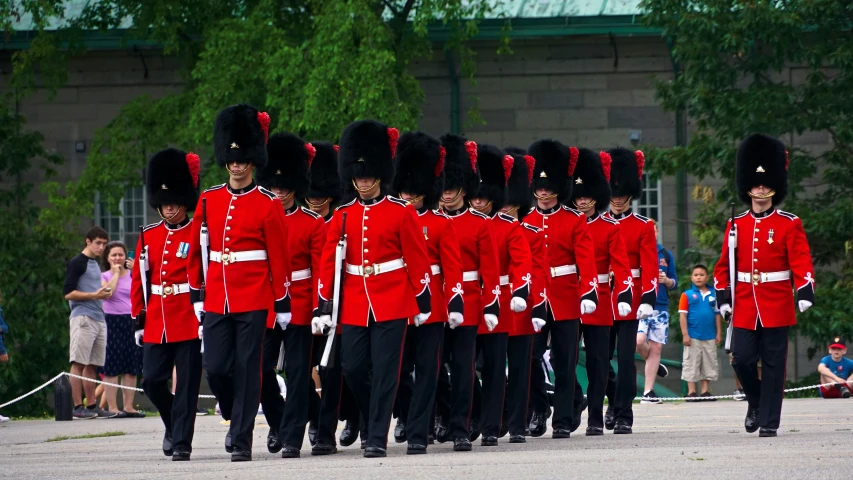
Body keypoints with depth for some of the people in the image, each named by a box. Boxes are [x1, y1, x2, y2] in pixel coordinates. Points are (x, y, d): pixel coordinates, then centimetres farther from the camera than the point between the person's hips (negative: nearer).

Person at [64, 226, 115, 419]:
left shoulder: (95, 264, 22)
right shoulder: (77, 263, -4)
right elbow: (68, 293, -11)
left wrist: (103, 294, 10)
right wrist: (95, 295, -16)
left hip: (98, 318, 9)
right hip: (83, 318, -9)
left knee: (92, 365, 8)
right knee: (79, 363, -9)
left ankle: (92, 405, 10)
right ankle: (78, 407, -11)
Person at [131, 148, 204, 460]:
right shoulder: (148, 237, 11)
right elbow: (139, 282, 13)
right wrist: (138, 320, 10)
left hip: (189, 322, -4)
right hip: (157, 324, 4)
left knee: (186, 385, -2)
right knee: (152, 381, 2)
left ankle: (182, 443, 3)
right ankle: (174, 425, 27)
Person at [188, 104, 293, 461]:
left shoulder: (268, 205, -2)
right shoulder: (208, 201, 9)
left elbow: (279, 257, -2)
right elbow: (196, 250, 14)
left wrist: (282, 304, -3)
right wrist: (197, 294, 11)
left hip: (254, 301, -3)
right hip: (216, 300, 3)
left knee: (247, 368, -2)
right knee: (216, 368, -1)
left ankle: (242, 440, 4)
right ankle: (235, 419, 26)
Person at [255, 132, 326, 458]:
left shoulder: (313, 224, 0)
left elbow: (321, 270, -2)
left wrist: (320, 308, -10)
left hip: (299, 307, -2)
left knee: (297, 373, -1)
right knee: (261, 370, 0)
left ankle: (292, 438, 2)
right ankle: (278, 424, 23)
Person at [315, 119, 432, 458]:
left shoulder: (401, 212, -2)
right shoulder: (342, 216, 7)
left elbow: (418, 260, 0)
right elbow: (328, 263, 7)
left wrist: (423, 302, -1)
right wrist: (323, 308, 3)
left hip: (391, 303, -3)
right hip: (354, 305, 3)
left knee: (384, 371, -5)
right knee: (353, 368, 1)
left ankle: (378, 439, -2)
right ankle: (375, 420, 24)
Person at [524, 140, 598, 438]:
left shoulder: (575, 221, 3)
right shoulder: (524, 221, 7)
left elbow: (586, 259, -5)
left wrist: (589, 293, -19)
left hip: (566, 300, -1)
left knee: (564, 362, 1)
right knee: (530, 356, -6)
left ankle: (563, 421, 6)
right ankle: (539, 408, 14)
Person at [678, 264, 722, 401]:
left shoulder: (713, 295, 3)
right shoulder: (687, 295, -4)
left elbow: (717, 315, 8)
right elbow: (682, 315, -4)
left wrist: (719, 333, 6)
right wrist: (685, 334, -9)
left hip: (710, 337, 3)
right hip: (693, 337, -3)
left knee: (709, 364, 9)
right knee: (691, 364, 1)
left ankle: (706, 391, 18)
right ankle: (691, 392, 6)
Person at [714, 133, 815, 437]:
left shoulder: (789, 225, 0)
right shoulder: (735, 225, 8)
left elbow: (801, 261, -8)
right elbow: (724, 264, 11)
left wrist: (805, 292, -21)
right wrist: (723, 298, 3)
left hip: (776, 306, -2)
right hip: (744, 307, 2)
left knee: (773, 364, -1)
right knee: (742, 358, -5)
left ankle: (769, 421, 5)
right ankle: (756, 402, 21)